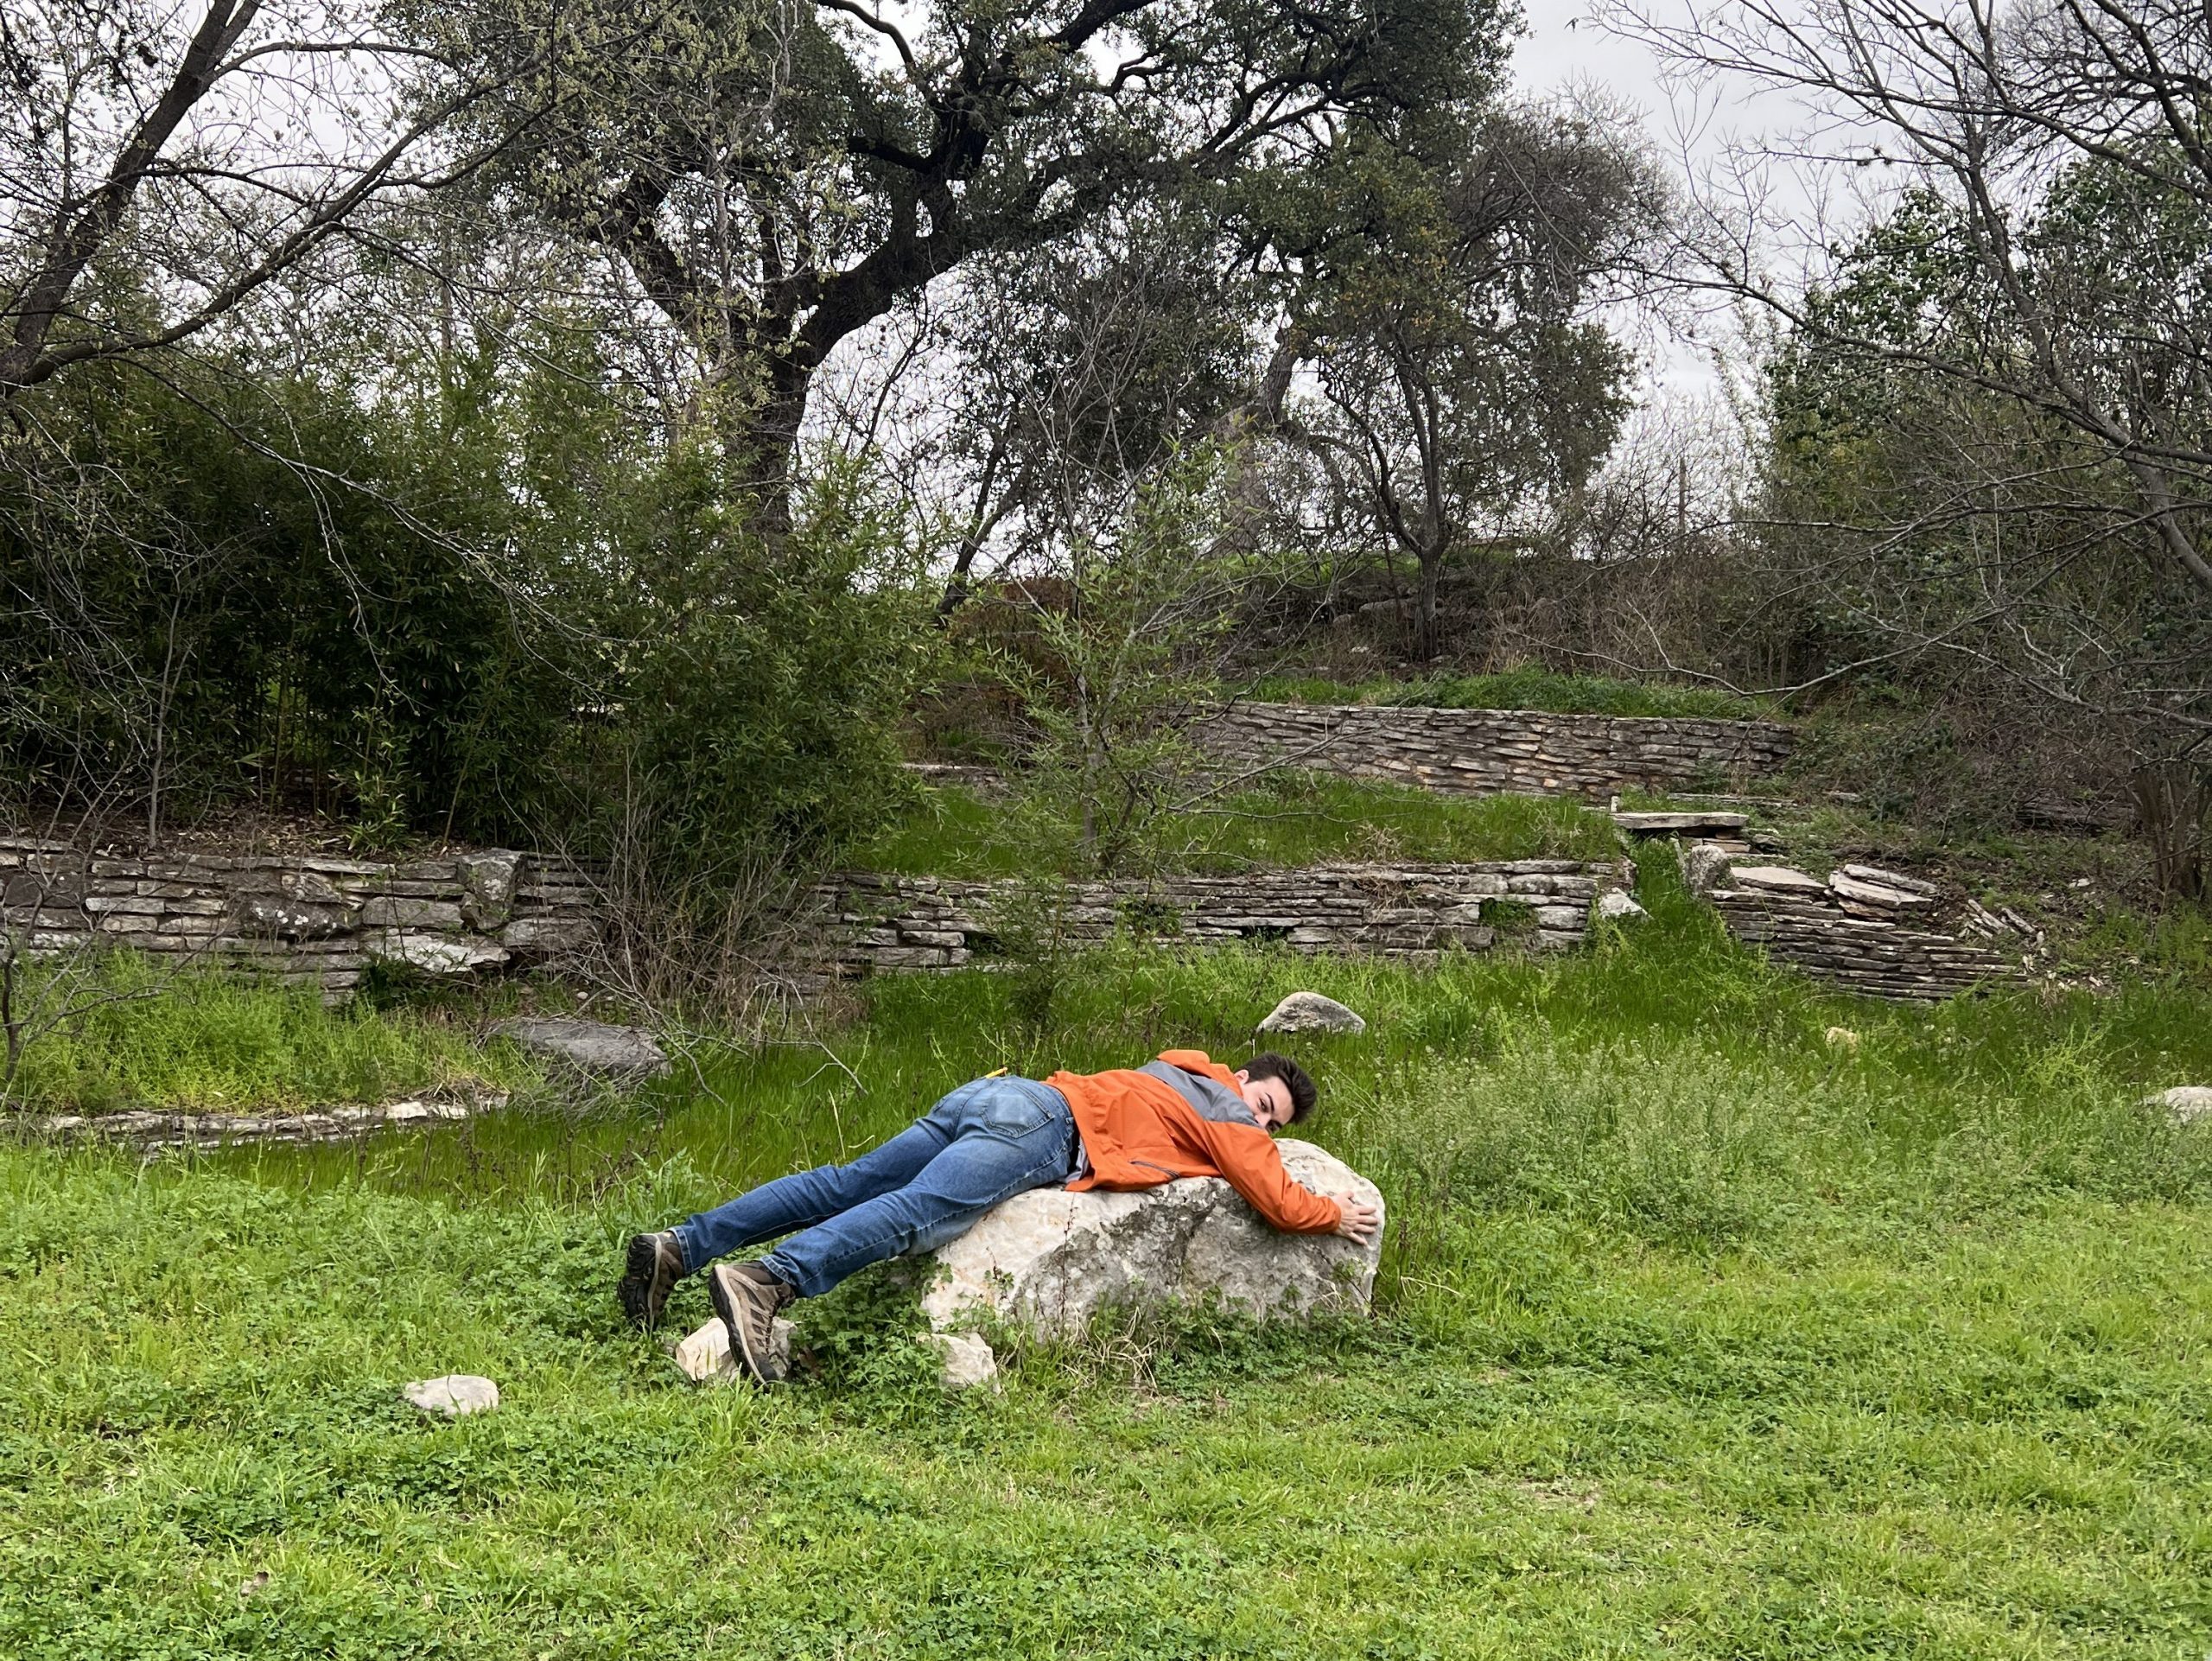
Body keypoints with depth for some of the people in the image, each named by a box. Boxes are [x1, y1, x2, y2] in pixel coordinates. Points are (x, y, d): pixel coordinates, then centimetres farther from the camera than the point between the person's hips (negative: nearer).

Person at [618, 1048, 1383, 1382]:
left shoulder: (1180, 1068, 34)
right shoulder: (1231, 1118, 11)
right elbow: (1279, 1202, 3)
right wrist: (1338, 1217, 22)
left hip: (995, 1093, 9)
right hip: (1040, 1130, -8)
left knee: (847, 1183, 0)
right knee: (917, 1211, -29)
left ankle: (681, 1245, -9)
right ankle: (767, 1282, -51)